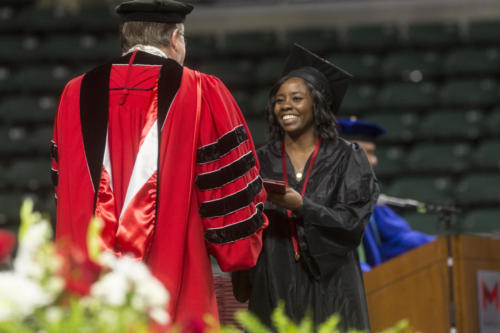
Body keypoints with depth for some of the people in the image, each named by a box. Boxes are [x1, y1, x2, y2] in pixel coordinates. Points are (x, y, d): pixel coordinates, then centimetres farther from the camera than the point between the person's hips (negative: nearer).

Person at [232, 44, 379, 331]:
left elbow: (354, 222, -8)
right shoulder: (261, 163, 9)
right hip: (274, 290, 2)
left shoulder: (346, 159, 3)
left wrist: (301, 206, -20)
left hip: (329, 291, -2)